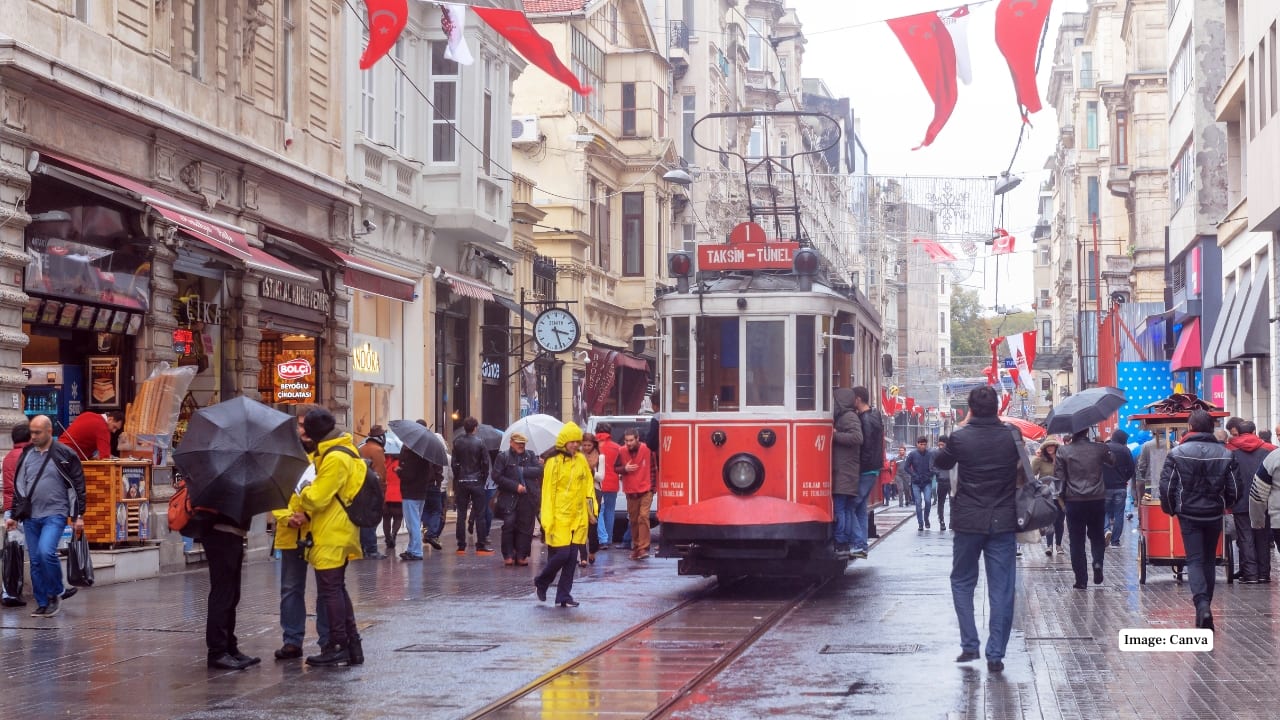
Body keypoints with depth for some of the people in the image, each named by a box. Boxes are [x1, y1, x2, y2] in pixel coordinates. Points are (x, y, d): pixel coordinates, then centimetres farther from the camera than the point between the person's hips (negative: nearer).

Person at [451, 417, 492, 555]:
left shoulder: (457, 443, 0)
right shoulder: (480, 442, -6)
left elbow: (454, 463, 0)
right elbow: (485, 462, -6)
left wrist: (456, 479, 8)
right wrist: (484, 478, 6)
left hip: (461, 482, 2)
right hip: (476, 481, -2)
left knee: (461, 514, 6)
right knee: (479, 514, 1)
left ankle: (461, 546, 4)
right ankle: (481, 546, -1)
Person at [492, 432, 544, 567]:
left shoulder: (530, 456, 13)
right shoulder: (503, 457, 4)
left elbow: (539, 470, -1)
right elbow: (497, 476, -6)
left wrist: (522, 471, -9)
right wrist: (515, 486, -10)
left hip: (528, 499, 3)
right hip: (510, 498, -2)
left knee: (525, 527, 1)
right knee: (509, 526, -7)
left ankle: (522, 555, 7)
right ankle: (508, 555, 2)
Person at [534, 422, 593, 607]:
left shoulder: (581, 460, 8)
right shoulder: (554, 462, -8)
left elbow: (587, 483, 17)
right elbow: (548, 492, -9)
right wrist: (547, 519, -12)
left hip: (577, 516, 5)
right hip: (559, 516, -5)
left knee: (571, 557, 5)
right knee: (561, 554, -8)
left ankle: (564, 596, 12)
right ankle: (541, 582, 17)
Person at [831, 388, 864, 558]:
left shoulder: (848, 417, -10)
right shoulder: (844, 416, 20)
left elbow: (857, 437, -23)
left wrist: (835, 435, -17)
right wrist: (835, 434, 13)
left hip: (844, 473, -10)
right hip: (848, 473, 10)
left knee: (839, 508, -11)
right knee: (847, 509, 9)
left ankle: (840, 544, -13)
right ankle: (847, 544, 11)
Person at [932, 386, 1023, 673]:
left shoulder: (960, 437, -9)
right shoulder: (1011, 437, -5)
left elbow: (941, 462, 10)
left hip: (968, 522, -1)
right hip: (1003, 522, 1)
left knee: (962, 582, 16)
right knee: (1001, 590, 4)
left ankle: (969, 645, 8)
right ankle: (995, 655, 2)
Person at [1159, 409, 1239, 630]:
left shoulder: (1177, 454, -9)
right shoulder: (1225, 454, -1)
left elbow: (1166, 487, -10)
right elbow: (1234, 489, 1)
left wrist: (1170, 509, 7)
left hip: (1189, 515, -3)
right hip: (1214, 516, 3)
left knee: (1195, 560, -3)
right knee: (1209, 560, 16)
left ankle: (1202, 604, -23)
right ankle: (1205, 603, 22)